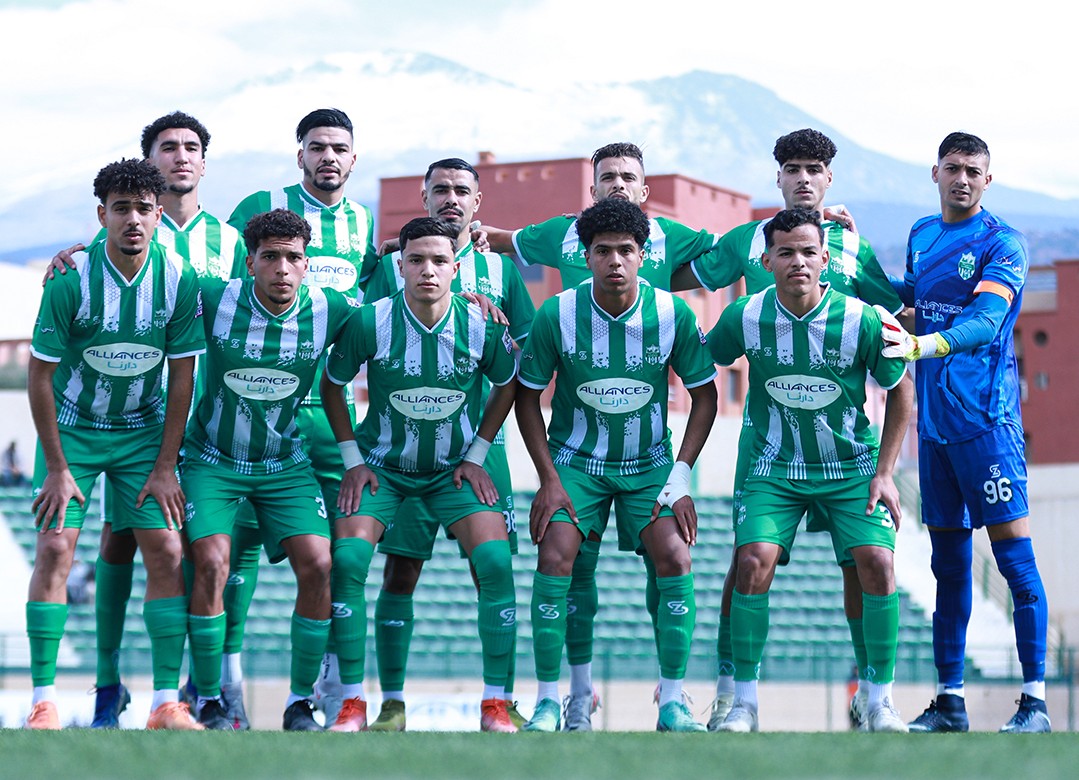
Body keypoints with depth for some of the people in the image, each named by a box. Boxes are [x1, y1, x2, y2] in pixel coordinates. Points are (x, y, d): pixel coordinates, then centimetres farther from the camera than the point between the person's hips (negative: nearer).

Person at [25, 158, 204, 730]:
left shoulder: (180, 280, -14)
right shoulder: (71, 282, -20)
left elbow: (182, 375, -5)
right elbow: (40, 373, -13)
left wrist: (165, 465, -6)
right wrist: (57, 467, -13)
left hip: (144, 430, 2)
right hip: (72, 427, -2)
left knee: (166, 552, -8)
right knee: (55, 548, -14)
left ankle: (166, 702, -3)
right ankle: (44, 701, -9)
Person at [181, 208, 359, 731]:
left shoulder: (330, 310, -11)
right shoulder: (214, 300, -16)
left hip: (286, 464, 2)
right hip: (212, 458, -2)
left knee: (318, 565, -15)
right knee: (211, 564, -20)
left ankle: (301, 701, 0)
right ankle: (208, 700, -5)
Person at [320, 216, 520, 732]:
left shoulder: (483, 326, -14)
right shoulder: (370, 322, -17)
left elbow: (506, 387, 6)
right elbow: (331, 385, 0)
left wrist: (476, 456, 0)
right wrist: (353, 458, -4)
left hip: (455, 469, 1)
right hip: (381, 466, 0)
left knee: (495, 562, -18)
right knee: (347, 559, -20)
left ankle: (495, 704, -7)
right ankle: (352, 704, -9)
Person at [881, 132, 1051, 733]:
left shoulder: (1003, 243, -7)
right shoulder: (922, 235, 13)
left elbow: (986, 319, -21)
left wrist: (921, 345, -36)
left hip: (986, 414, -6)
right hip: (934, 417, 7)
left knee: (1013, 552, -8)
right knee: (948, 559, 10)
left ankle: (1036, 701, -6)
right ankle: (949, 701, 15)